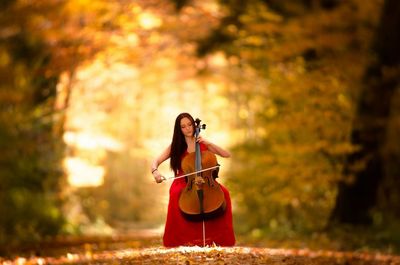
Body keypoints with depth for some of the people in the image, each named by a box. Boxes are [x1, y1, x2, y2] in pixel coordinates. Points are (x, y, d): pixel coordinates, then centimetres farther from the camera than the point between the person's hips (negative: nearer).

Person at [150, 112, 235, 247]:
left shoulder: (203, 144, 10)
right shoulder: (175, 147, 7)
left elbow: (227, 155, 4)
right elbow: (155, 162, -1)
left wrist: (208, 143, -7)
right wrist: (155, 171, -24)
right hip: (183, 182, -1)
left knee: (223, 192, -28)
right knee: (176, 194, -37)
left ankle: (217, 235, -18)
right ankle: (183, 237, -27)